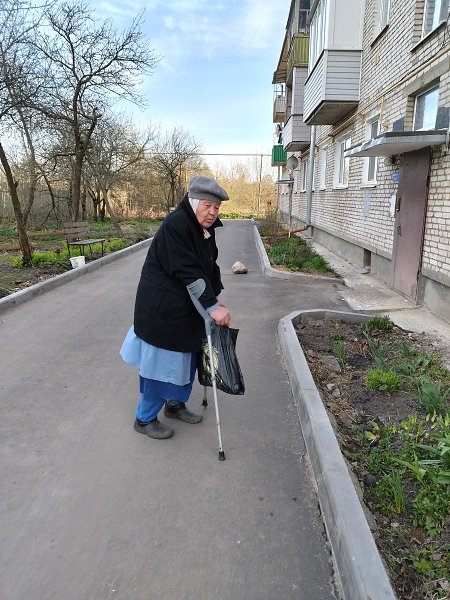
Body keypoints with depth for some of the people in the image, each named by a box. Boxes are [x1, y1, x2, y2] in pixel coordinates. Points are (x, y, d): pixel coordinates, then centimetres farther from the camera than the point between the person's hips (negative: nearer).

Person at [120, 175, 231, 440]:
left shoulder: (206, 228, 7)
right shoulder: (175, 225, -23)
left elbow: (210, 266, 12)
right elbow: (187, 272, -28)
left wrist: (216, 297, 0)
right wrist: (212, 306, -29)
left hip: (187, 307, 10)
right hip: (162, 307, -9)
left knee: (187, 356, 20)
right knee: (162, 362, 2)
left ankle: (176, 404, 42)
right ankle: (145, 418, 22)